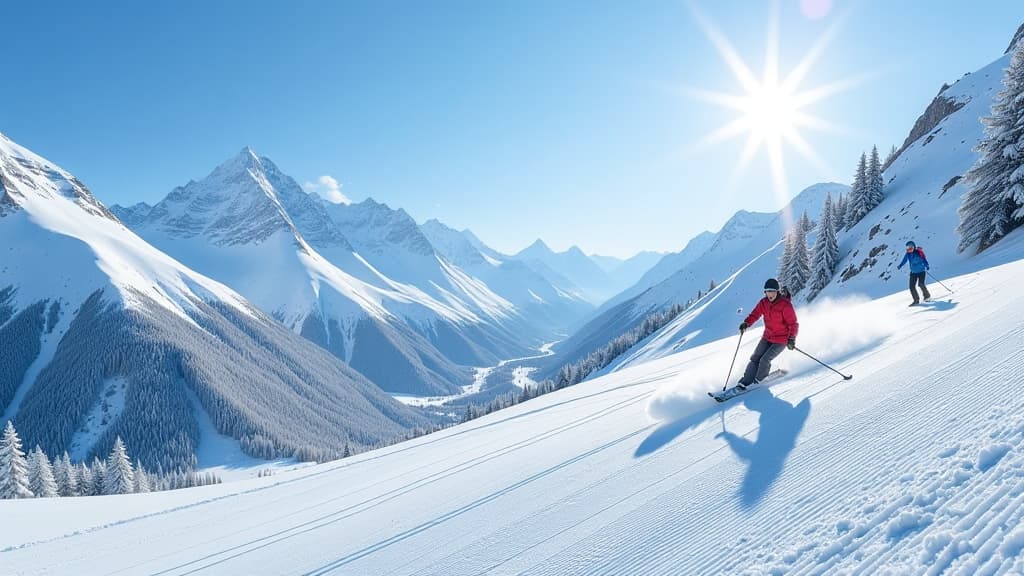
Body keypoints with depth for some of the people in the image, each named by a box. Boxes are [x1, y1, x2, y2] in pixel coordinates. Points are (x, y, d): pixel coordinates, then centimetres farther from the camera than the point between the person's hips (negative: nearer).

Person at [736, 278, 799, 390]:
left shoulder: (785, 305, -18)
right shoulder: (763, 302, -2)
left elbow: (793, 323, -16)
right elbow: (755, 314, 0)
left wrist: (791, 339, -26)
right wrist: (746, 323, -19)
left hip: (781, 340, -6)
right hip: (767, 337, 6)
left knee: (765, 360, -15)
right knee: (755, 358, 0)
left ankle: (758, 381, 6)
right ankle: (744, 383, 2)